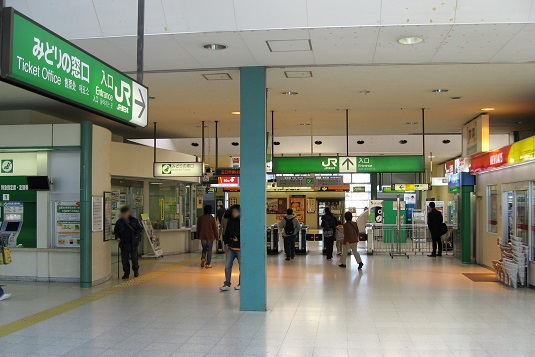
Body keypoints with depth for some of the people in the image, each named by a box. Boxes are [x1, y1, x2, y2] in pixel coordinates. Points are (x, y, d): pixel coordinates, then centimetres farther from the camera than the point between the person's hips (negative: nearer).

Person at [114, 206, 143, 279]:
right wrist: (117, 237, -4)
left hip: (133, 243, -2)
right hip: (123, 244, 2)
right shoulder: (119, 222, 5)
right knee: (124, 259, 3)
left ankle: (136, 270, 26)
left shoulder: (134, 220, 0)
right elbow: (116, 231, 14)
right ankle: (126, 273, 15)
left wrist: (137, 236, -10)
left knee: (134, 258, 4)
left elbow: (140, 229, 5)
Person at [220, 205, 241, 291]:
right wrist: (226, 243, 8)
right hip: (230, 248, 5)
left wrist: (238, 239, -14)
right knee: (227, 266, 1)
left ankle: (241, 284, 21)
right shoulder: (230, 221, 8)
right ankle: (227, 285, 6)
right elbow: (226, 233, 15)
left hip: (240, 248, -5)